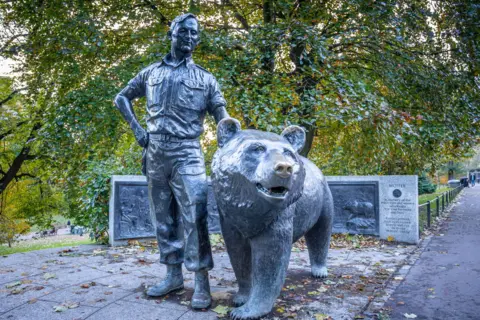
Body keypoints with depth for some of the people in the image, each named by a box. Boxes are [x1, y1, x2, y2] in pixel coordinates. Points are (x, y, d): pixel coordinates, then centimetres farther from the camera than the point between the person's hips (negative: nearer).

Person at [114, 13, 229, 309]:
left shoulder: (205, 78, 8)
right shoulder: (151, 72, 13)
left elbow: (223, 118, 4)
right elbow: (121, 99, 22)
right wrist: (136, 128, 7)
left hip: (187, 154, -3)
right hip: (155, 155, 3)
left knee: (194, 216, -11)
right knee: (163, 218, 9)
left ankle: (202, 282, -3)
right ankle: (174, 275, 22)